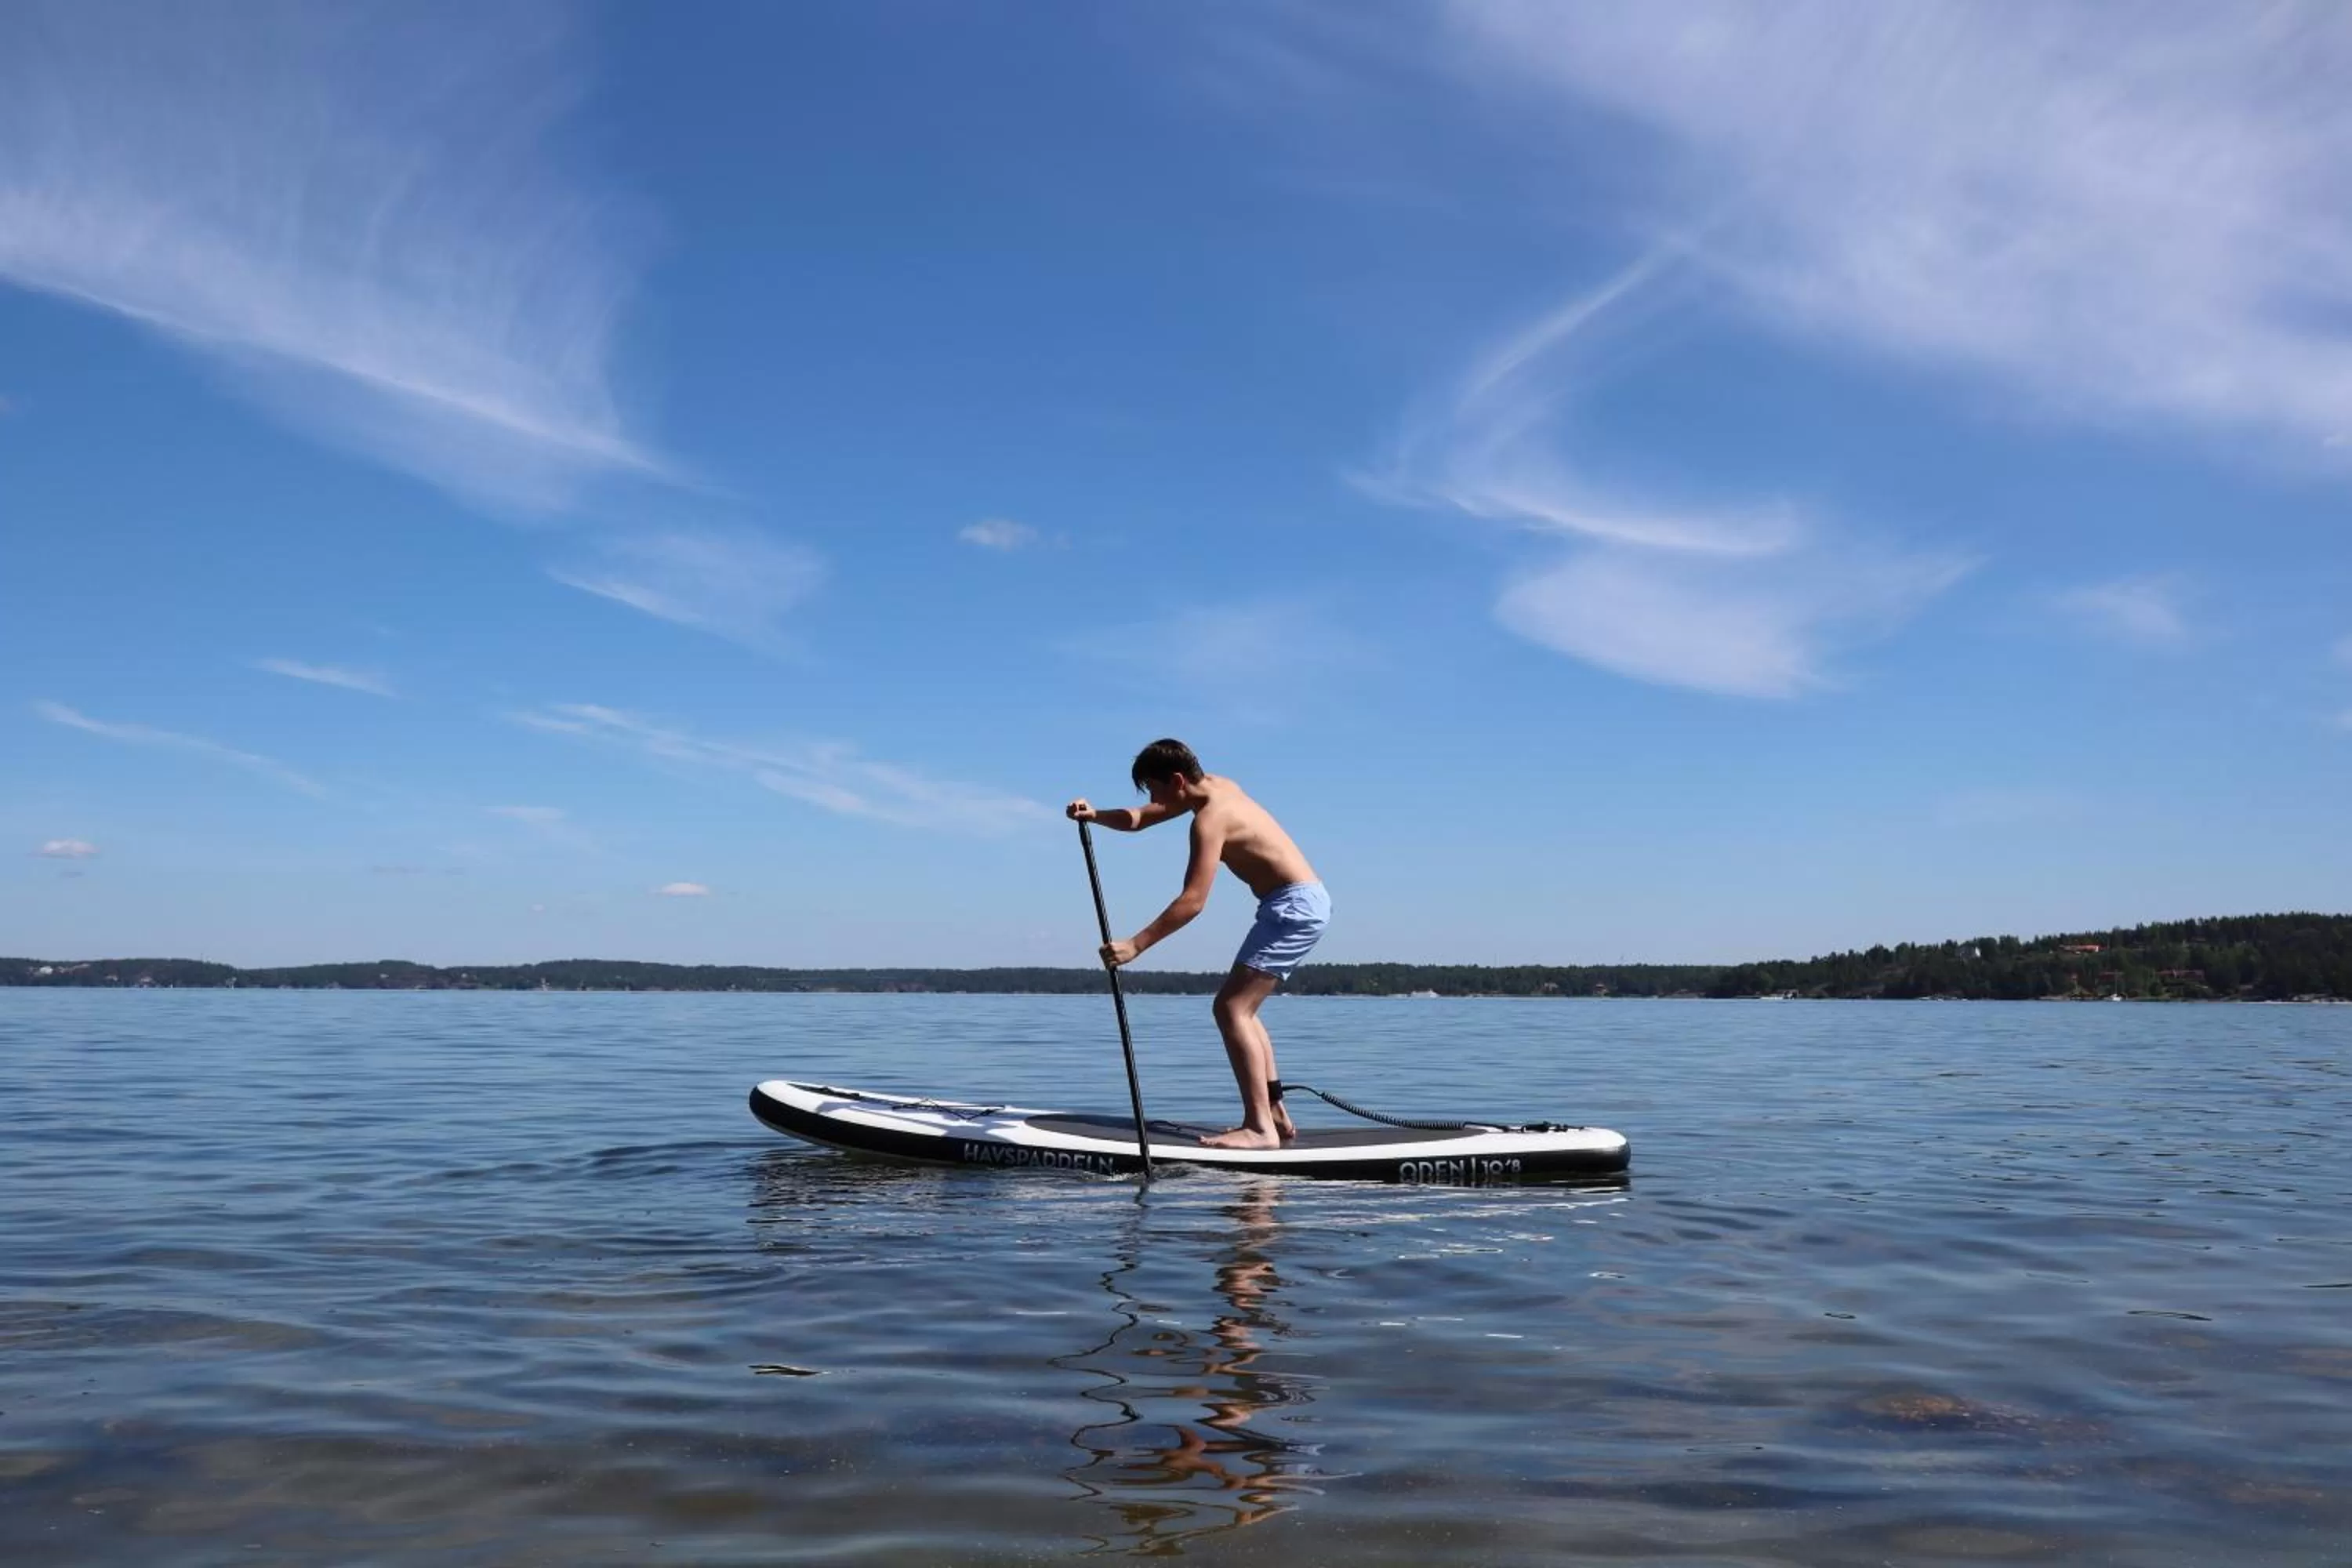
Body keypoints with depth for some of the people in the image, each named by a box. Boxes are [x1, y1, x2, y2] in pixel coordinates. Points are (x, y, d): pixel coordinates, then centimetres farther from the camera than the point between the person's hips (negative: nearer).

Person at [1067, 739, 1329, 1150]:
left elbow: (1192, 901, -25)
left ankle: (1261, 1127, -20)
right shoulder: (1217, 787, 11)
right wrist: (1095, 816, 0)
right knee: (1242, 1009, 15)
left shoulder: (1210, 818, -18)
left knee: (1231, 1006, -15)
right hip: (1306, 902, 10)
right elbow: (1138, 819, 18)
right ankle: (1274, 1114, 16)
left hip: (1294, 905, -10)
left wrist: (1135, 945, -27)